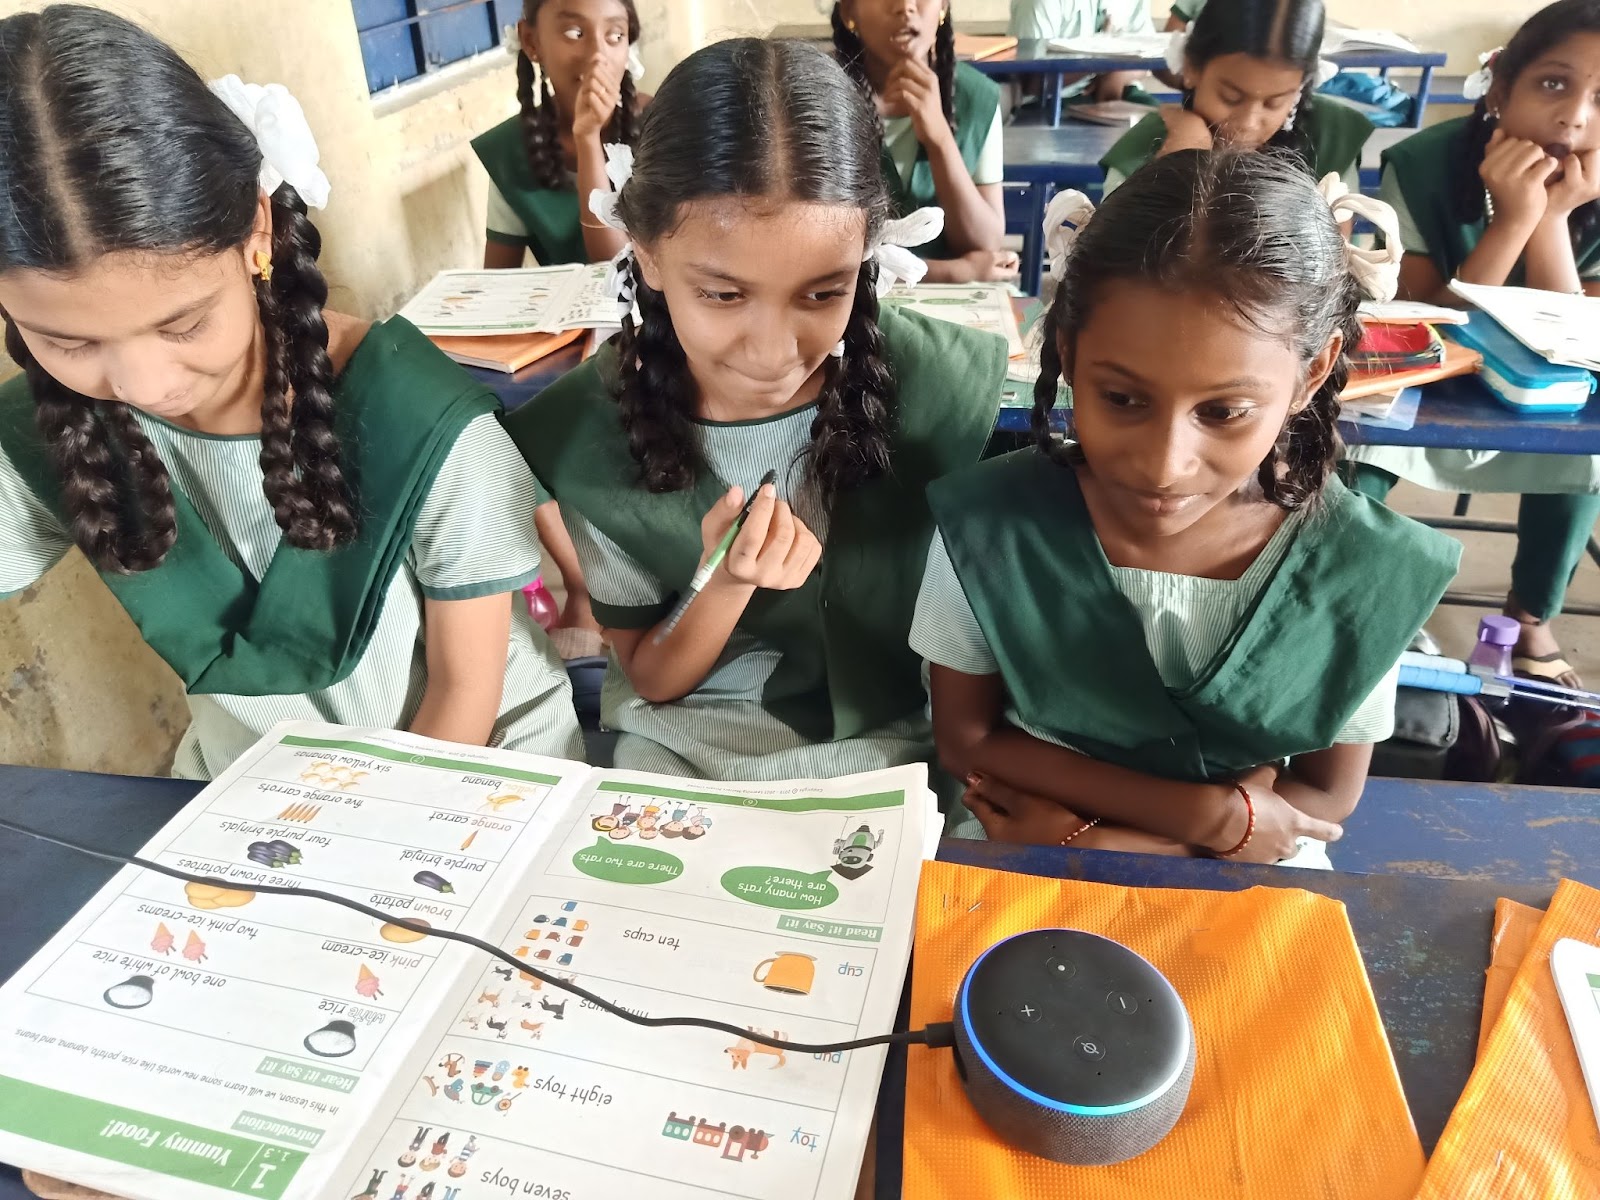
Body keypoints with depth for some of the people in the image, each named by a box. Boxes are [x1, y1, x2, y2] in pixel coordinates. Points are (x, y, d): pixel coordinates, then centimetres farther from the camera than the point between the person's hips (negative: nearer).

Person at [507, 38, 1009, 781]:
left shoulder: (945, 390, -19)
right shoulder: (584, 434, -16)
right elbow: (652, 679, -4)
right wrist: (725, 582, -21)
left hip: (883, 739, 0)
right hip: (680, 740, 1)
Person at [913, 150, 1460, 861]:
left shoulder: (1365, 572, -15)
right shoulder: (988, 527, -19)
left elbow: (1325, 795, -4)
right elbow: (967, 740, -9)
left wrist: (1096, 833, -16)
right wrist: (1211, 815, -14)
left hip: (1245, 870, 1)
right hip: (1019, 854, -1)